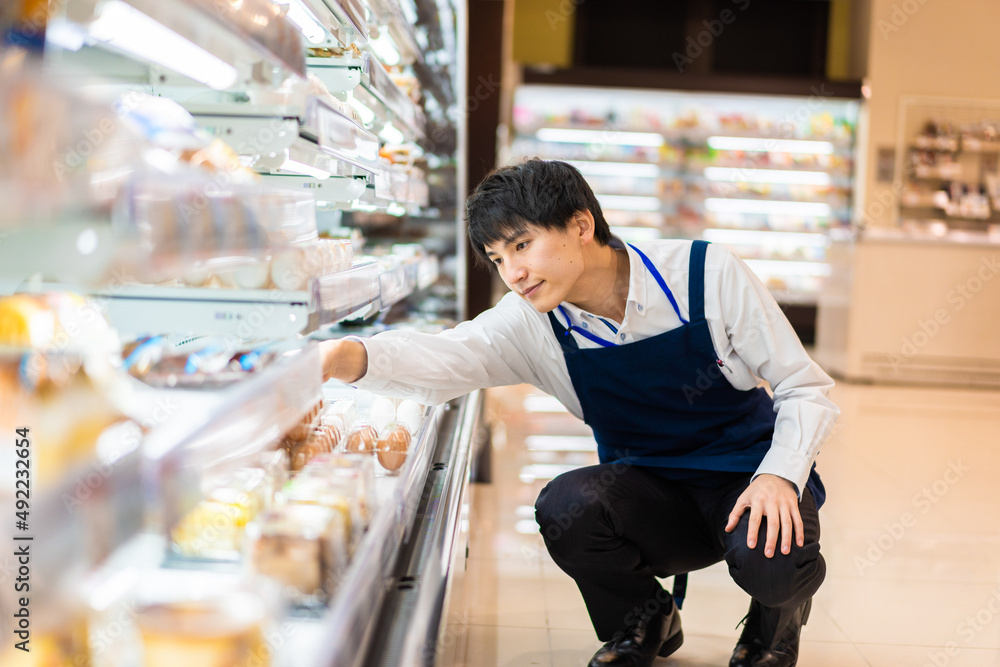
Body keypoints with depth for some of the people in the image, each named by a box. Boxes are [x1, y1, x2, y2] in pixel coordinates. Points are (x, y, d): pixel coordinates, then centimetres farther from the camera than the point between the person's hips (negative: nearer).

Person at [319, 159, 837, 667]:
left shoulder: (707, 274, -16)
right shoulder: (533, 323, -11)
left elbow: (806, 389, -9)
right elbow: (447, 357, -32)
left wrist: (779, 476, -27)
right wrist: (347, 357, -52)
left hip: (750, 479, -2)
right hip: (652, 491, 2)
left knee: (770, 560, -34)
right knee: (564, 507, -29)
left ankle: (777, 619, 7)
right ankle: (644, 621, 4)